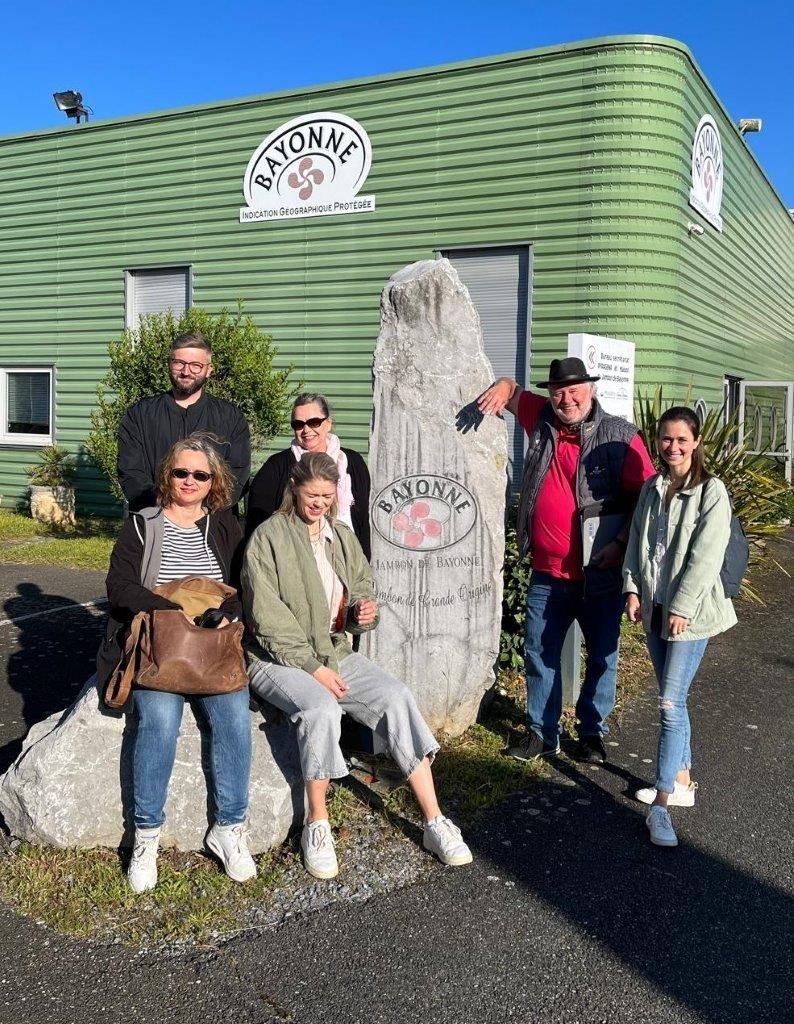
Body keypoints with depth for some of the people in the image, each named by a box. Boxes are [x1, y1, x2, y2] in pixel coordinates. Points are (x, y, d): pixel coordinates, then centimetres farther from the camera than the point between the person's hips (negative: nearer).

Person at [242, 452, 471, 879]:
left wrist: (364, 611, -6)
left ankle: (435, 823, -14)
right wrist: (312, 668, -18)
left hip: (336, 652, 5)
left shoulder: (343, 537, 12)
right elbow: (268, 619, -12)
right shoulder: (268, 537, -6)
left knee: (397, 696, -18)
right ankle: (317, 826, -15)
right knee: (321, 707, -35)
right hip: (279, 659, -5)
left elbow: (363, 587, 20)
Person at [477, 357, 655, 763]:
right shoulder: (541, 419, 4)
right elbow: (512, 390, 21)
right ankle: (542, 733, 24)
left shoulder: (620, 436, -8)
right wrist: (502, 389, -3)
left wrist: (620, 542, -15)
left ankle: (592, 733, 27)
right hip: (547, 572, 4)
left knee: (602, 657, 10)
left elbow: (645, 496, -7)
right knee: (540, 654, 10)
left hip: (600, 574, -3)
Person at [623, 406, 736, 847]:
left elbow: (706, 555, -15)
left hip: (690, 610, -6)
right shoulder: (652, 488, 10)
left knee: (671, 703, -10)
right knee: (672, 700, 15)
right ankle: (681, 779, 28)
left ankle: (663, 802, -7)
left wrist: (682, 606, -17)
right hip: (654, 608, 6)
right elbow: (637, 542, 11)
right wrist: (632, 588, 0)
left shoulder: (711, 491, -10)